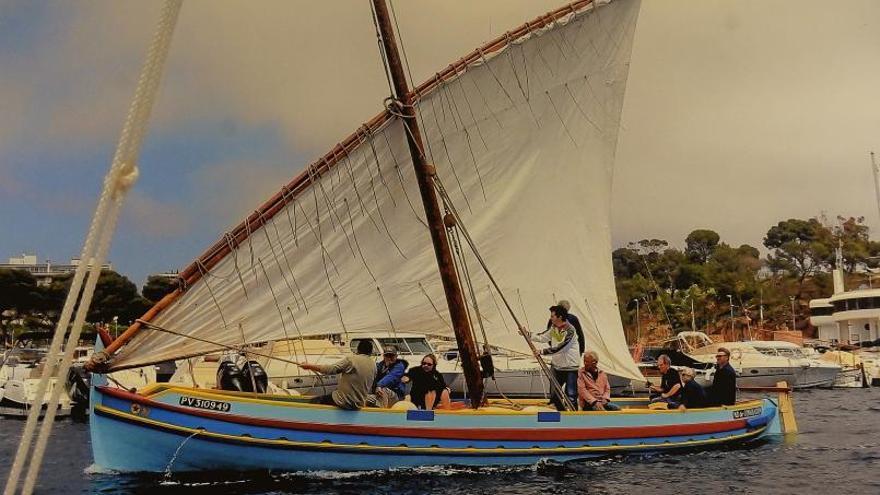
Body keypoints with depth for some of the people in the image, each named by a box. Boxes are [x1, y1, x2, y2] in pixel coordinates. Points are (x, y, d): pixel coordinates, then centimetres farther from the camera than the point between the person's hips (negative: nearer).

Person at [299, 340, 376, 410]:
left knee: (314, 401, 8)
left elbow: (330, 369, -17)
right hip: (358, 405, 6)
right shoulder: (373, 365, 0)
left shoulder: (351, 360, -15)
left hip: (342, 401, -6)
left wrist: (309, 366, -11)